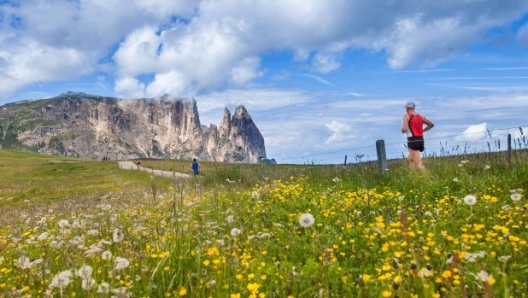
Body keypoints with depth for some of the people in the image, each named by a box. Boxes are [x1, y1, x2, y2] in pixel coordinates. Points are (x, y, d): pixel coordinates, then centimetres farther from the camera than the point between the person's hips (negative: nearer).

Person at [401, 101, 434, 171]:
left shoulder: (407, 116, -6)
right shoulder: (421, 116, 14)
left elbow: (404, 129, -18)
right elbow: (431, 124, 23)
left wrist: (403, 131, 4)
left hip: (412, 141, -8)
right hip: (420, 140, 8)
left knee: (418, 163, -10)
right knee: (410, 159, 23)